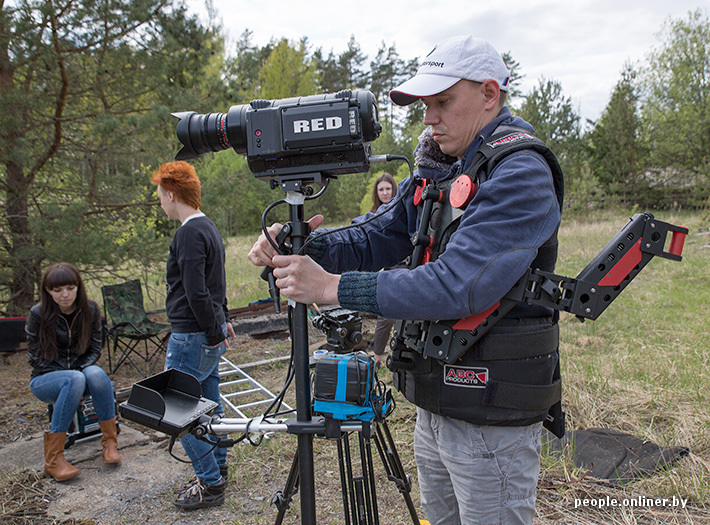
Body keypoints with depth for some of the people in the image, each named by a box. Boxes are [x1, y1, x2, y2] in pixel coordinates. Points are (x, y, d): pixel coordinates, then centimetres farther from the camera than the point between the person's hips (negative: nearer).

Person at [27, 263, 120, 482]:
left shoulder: (90, 310, -3)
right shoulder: (38, 314, -10)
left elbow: (95, 348, 3)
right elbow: (36, 357, -6)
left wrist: (81, 371, -16)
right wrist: (71, 377, -17)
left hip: (80, 371, 2)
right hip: (45, 379, -2)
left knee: (96, 373, -34)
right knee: (75, 380, -37)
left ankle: (110, 442, -23)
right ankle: (53, 458, -31)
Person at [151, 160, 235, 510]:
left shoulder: (190, 234, -19)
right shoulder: (208, 228, 13)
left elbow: (196, 293, -23)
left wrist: (213, 332, -15)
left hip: (193, 337, -10)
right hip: (210, 334, 10)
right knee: (209, 404, 17)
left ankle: (210, 484, 8)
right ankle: (217, 470, 29)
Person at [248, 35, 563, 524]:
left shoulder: (521, 174, -18)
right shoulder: (437, 169, 9)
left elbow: (457, 285, -29)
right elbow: (377, 238, 7)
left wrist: (334, 287, -27)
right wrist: (302, 247, -12)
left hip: (491, 419, -8)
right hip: (434, 406, 8)